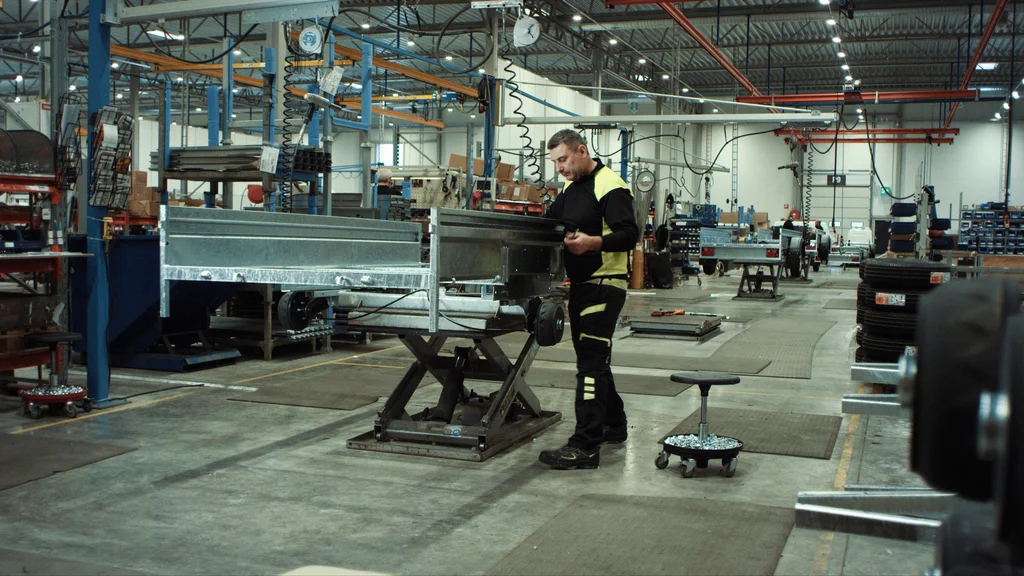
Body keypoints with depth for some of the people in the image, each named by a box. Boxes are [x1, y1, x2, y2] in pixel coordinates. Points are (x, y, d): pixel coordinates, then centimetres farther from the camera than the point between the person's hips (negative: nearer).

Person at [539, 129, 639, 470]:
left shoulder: (610, 186, -13)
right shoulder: (571, 189, 16)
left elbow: (629, 235, -21)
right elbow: (549, 222, 24)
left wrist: (593, 242, -35)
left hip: (604, 285, -10)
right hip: (580, 285, 10)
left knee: (590, 363, -12)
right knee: (593, 360, 18)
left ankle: (585, 447, -12)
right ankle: (613, 426, 33)